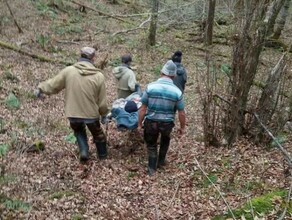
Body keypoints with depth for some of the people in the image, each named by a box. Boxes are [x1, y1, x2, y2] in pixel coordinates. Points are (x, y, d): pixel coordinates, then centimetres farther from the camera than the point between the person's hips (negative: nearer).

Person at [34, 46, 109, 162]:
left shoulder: (68, 71, -12)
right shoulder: (98, 76, -12)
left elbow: (53, 84, 1)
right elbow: (102, 101, -5)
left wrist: (41, 88, 21)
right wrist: (104, 113, 13)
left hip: (73, 113, 1)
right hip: (91, 113, -1)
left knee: (79, 130, 30)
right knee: (97, 133, 26)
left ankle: (83, 151, 14)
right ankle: (102, 154, 44)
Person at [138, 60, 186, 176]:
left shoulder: (150, 87, -12)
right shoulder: (177, 91, -11)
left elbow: (143, 108, -9)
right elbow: (181, 113, -5)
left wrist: (139, 124, 2)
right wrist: (182, 127, 11)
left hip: (151, 122, 0)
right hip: (167, 123, 1)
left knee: (151, 144, 24)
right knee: (165, 140, 33)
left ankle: (151, 168, 28)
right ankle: (161, 161, 45)